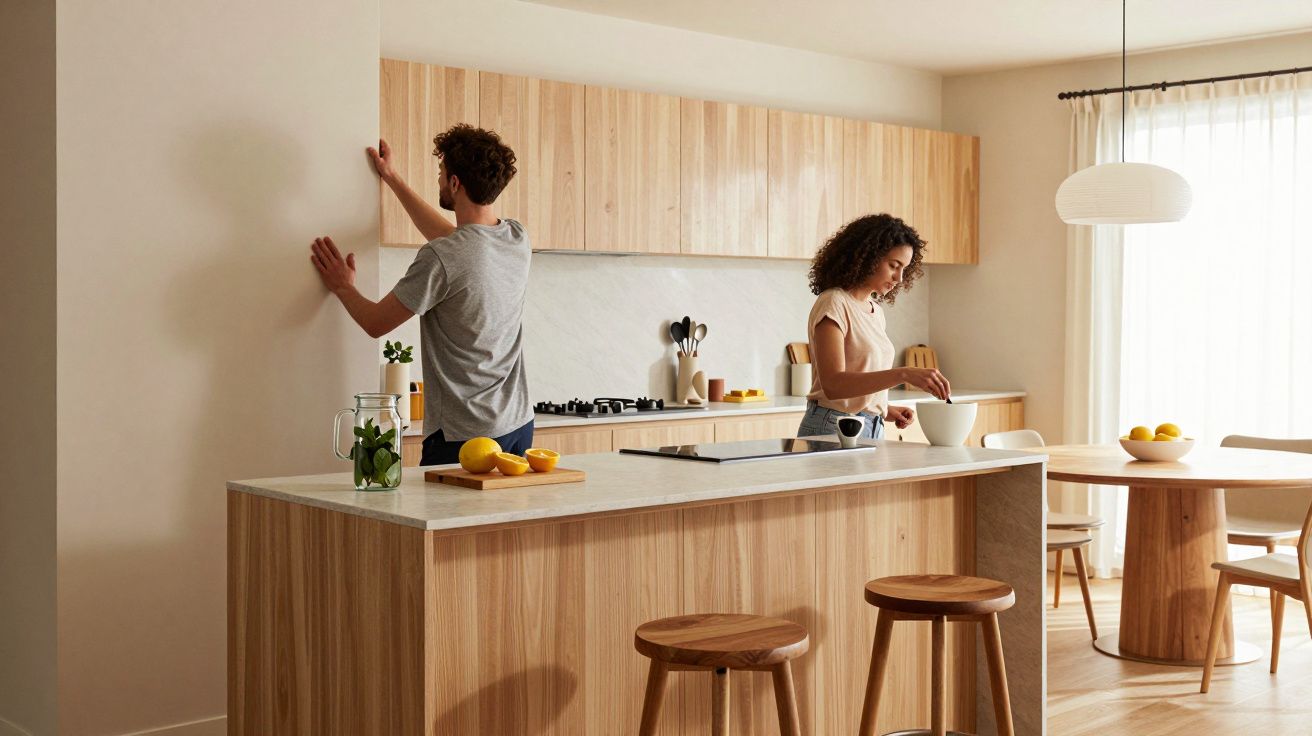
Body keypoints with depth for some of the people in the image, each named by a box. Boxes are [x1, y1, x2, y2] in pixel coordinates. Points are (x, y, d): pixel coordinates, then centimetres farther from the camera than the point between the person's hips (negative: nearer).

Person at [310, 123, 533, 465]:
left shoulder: (441, 259, -20)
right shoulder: (518, 238, 3)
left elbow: (376, 323, -6)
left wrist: (343, 286, 15)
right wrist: (393, 179, 33)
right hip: (519, 424, 8)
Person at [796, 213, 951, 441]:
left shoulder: (875, 310, 14)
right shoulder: (834, 304, -11)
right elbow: (833, 384, -23)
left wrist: (884, 410, 3)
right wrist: (903, 375, -30)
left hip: (871, 430, 7)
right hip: (833, 430, -7)